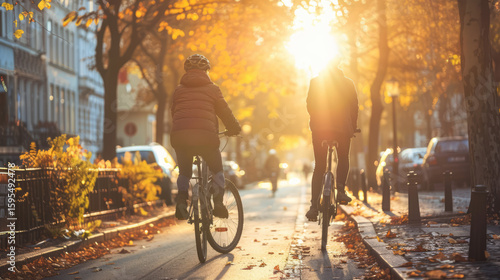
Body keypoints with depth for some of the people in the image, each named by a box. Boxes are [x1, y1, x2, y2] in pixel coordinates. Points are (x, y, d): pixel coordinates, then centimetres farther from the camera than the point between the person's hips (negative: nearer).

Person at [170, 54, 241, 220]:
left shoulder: (179, 90, 18)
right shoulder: (212, 89, 11)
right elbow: (224, 111, 14)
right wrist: (234, 129, 29)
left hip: (179, 136, 3)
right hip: (205, 136, -2)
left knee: (184, 172, 20)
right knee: (217, 169, 17)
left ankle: (181, 202, -1)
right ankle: (218, 202, 1)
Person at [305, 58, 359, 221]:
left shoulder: (315, 82, 3)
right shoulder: (348, 84, 4)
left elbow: (310, 105, 5)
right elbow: (354, 107, 4)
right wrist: (353, 126, 16)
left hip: (319, 128, 0)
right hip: (343, 128, 0)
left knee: (319, 166, 6)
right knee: (343, 160, 22)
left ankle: (314, 206, -5)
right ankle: (340, 190, -2)